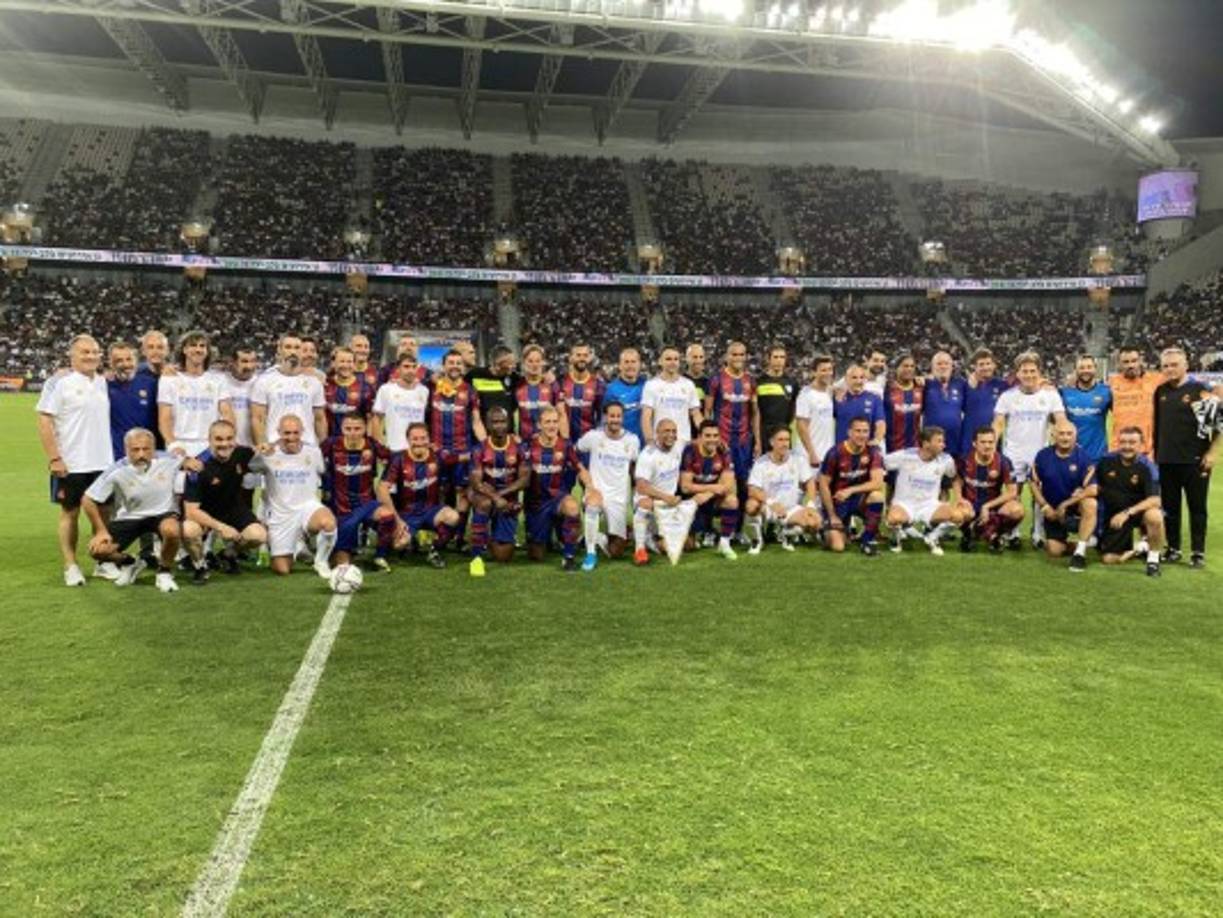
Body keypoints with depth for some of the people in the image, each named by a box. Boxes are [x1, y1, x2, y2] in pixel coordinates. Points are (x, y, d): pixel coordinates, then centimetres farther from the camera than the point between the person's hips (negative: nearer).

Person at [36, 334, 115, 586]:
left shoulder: (103, 382, 9)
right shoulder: (59, 383, -7)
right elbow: (44, 422, -10)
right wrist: (54, 458, -14)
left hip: (103, 462, 5)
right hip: (70, 464, -5)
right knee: (70, 513, 4)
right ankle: (70, 566, 12)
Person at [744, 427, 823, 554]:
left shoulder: (798, 459, 0)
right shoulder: (761, 463, -8)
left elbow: (809, 482, 2)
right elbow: (752, 490, -19)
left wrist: (810, 505, -15)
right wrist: (771, 502, -36)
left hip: (792, 510, 3)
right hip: (768, 510, -2)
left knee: (816, 522, -25)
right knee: (752, 505, -36)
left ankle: (786, 533, 8)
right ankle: (756, 540, -5)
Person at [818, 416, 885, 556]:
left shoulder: (873, 451, -10)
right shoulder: (835, 452, -15)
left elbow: (878, 483, -20)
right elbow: (824, 485, -10)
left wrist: (850, 490, -31)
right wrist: (832, 516, -10)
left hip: (860, 498, 2)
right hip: (837, 501, -2)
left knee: (877, 495, -33)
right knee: (838, 547, -18)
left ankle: (868, 540, -12)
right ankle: (830, 530, 20)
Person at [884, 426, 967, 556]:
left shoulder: (945, 461, -4)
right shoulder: (904, 456, -14)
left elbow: (954, 478, 16)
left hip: (929, 505, 3)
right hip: (905, 504, -3)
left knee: (958, 515, -24)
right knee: (894, 518, -39)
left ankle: (932, 538, 5)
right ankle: (896, 539, 0)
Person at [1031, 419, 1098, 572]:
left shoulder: (1083, 457, -12)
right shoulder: (1043, 456, -5)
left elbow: (1093, 490, -19)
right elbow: (1034, 484, 3)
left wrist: (1065, 504, -18)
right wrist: (1045, 506, -8)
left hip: (1075, 506, -1)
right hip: (1052, 510, 2)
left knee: (1090, 504, -36)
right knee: (1054, 551, -9)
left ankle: (1080, 551, -24)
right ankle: (1066, 543, 31)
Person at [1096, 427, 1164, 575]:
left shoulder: (1146, 466, -17)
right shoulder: (1107, 461, -7)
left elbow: (1155, 500, -26)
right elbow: (1096, 487, 9)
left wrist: (1128, 512, -36)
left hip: (1139, 510, -3)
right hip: (1113, 516, 3)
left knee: (1154, 516, -39)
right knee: (1109, 559, -3)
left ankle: (1153, 558, -13)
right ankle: (1141, 548, 30)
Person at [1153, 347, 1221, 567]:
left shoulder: (1200, 390, -6)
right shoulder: (1161, 391, 9)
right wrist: (1155, 452, 15)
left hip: (1195, 460, -5)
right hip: (1166, 460, 5)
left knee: (1197, 507, 3)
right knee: (1170, 507, 10)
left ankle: (1198, 553, 9)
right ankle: (1173, 549, 20)